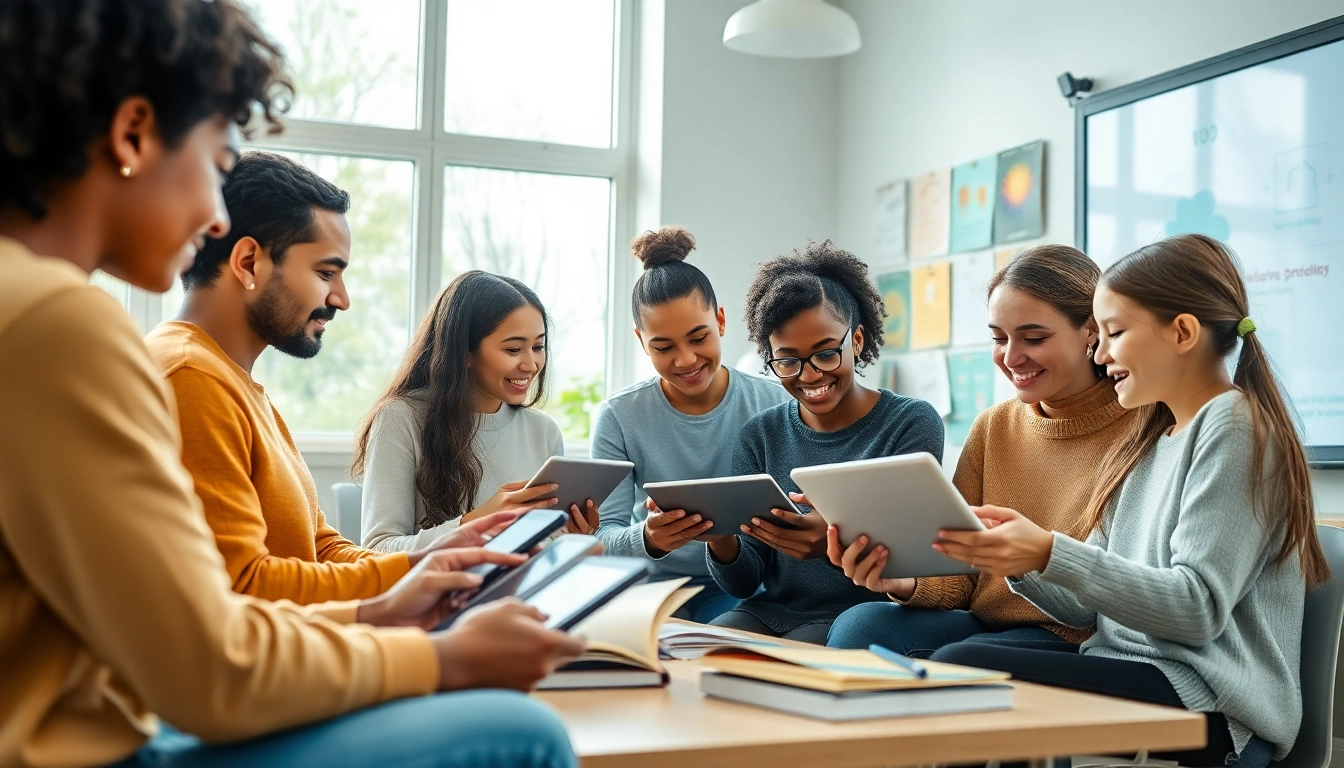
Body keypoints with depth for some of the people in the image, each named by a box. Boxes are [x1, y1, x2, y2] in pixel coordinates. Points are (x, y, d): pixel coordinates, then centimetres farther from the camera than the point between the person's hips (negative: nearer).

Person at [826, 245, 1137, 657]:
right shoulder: (992, 428, 11)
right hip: (983, 625, 5)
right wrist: (905, 580, -15)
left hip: (1078, 642, -4)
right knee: (858, 625, -23)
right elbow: (960, 574, 7)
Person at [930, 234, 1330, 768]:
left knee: (958, 669, -24)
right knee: (946, 662, -16)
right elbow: (1089, 606, 14)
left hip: (1206, 704, -7)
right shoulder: (1149, 441, 19)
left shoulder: (1233, 424, -6)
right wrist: (1021, 561, -5)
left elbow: (1199, 608, -16)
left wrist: (1051, 554, -23)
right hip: (1131, 675, 7)